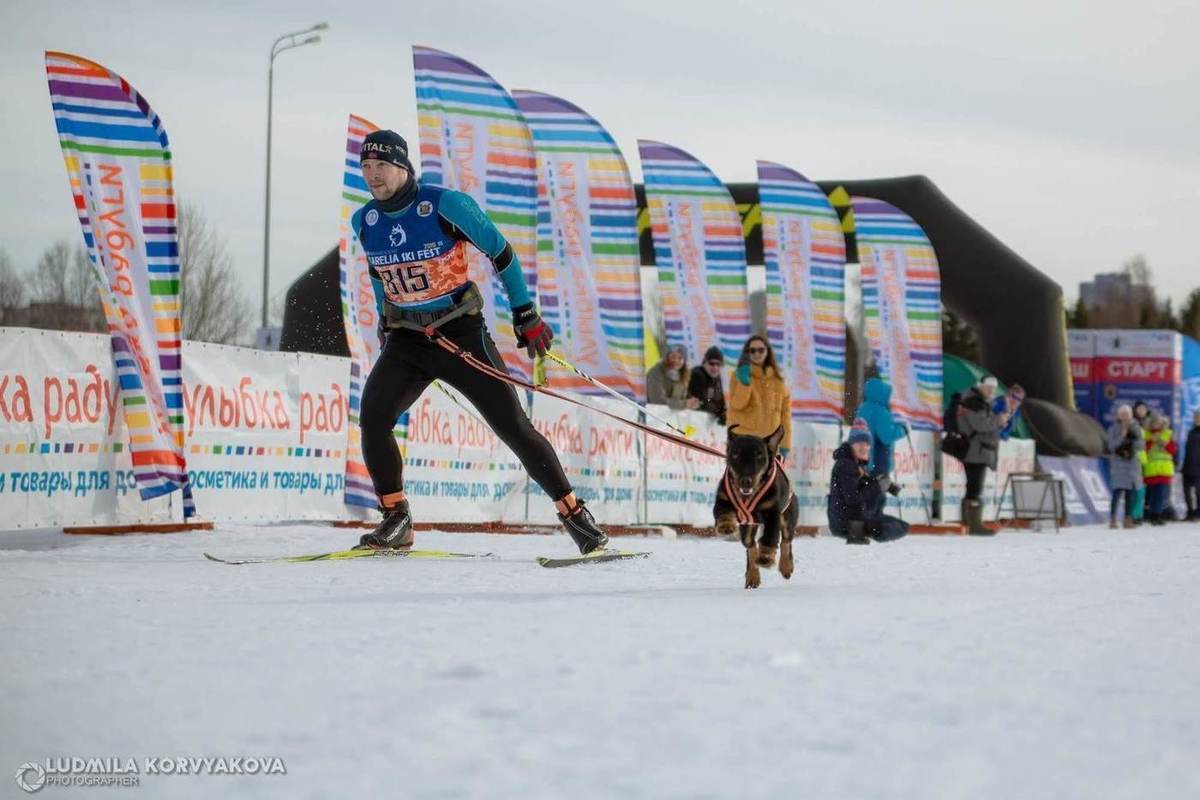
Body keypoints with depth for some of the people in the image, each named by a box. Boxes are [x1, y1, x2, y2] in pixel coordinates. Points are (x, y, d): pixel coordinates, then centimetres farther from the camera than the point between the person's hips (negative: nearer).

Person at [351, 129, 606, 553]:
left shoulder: (445, 204, -15)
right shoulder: (364, 221, 1)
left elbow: (500, 252, -5)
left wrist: (526, 315, -3)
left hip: (461, 332, -4)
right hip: (406, 342, 4)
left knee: (513, 427, -6)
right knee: (373, 418, -19)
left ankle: (573, 513, 4)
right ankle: (395, 520, -8)